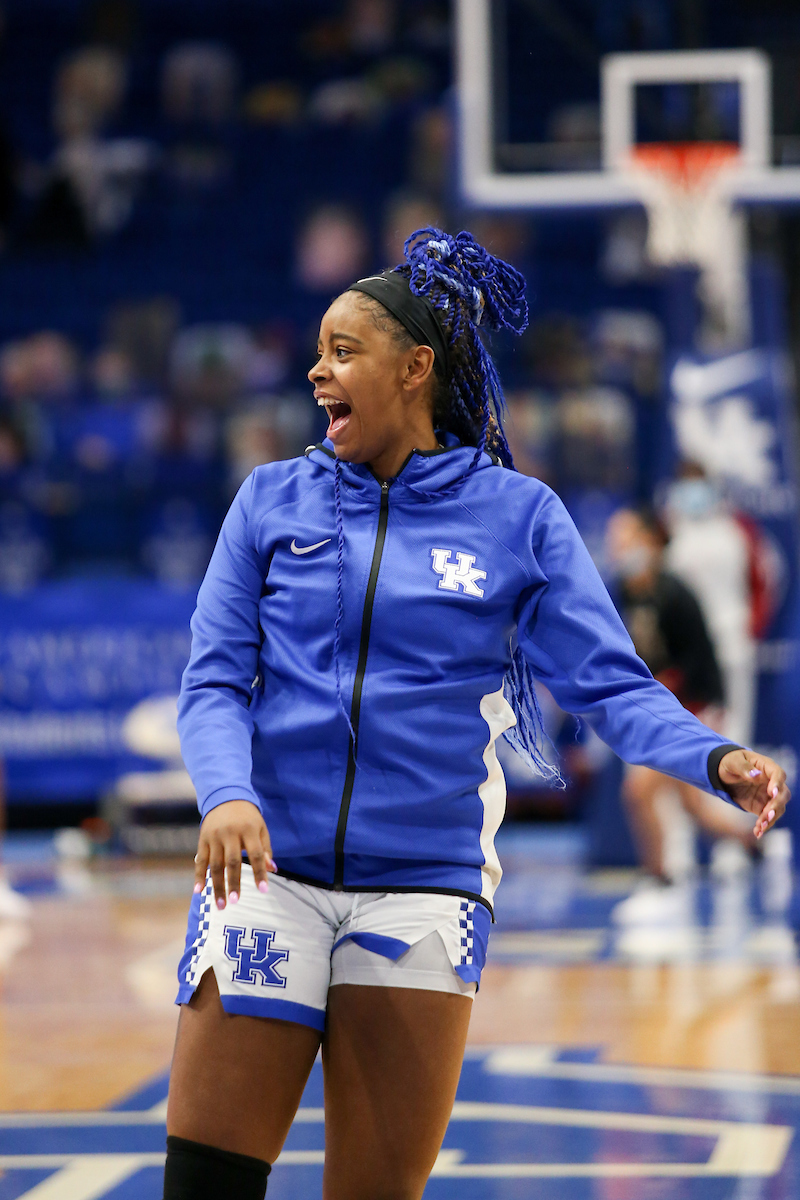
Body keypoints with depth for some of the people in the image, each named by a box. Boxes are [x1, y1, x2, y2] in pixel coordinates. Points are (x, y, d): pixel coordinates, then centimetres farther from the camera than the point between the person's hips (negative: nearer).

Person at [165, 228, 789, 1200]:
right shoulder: (273, 500, 8)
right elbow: (214, 682, 5)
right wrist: (225, 794, -16)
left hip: (426, 884, -1)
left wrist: (715, 760, -20)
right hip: (269, 874, 1)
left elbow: (611, 685, 0)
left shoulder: (519, 516, 4)